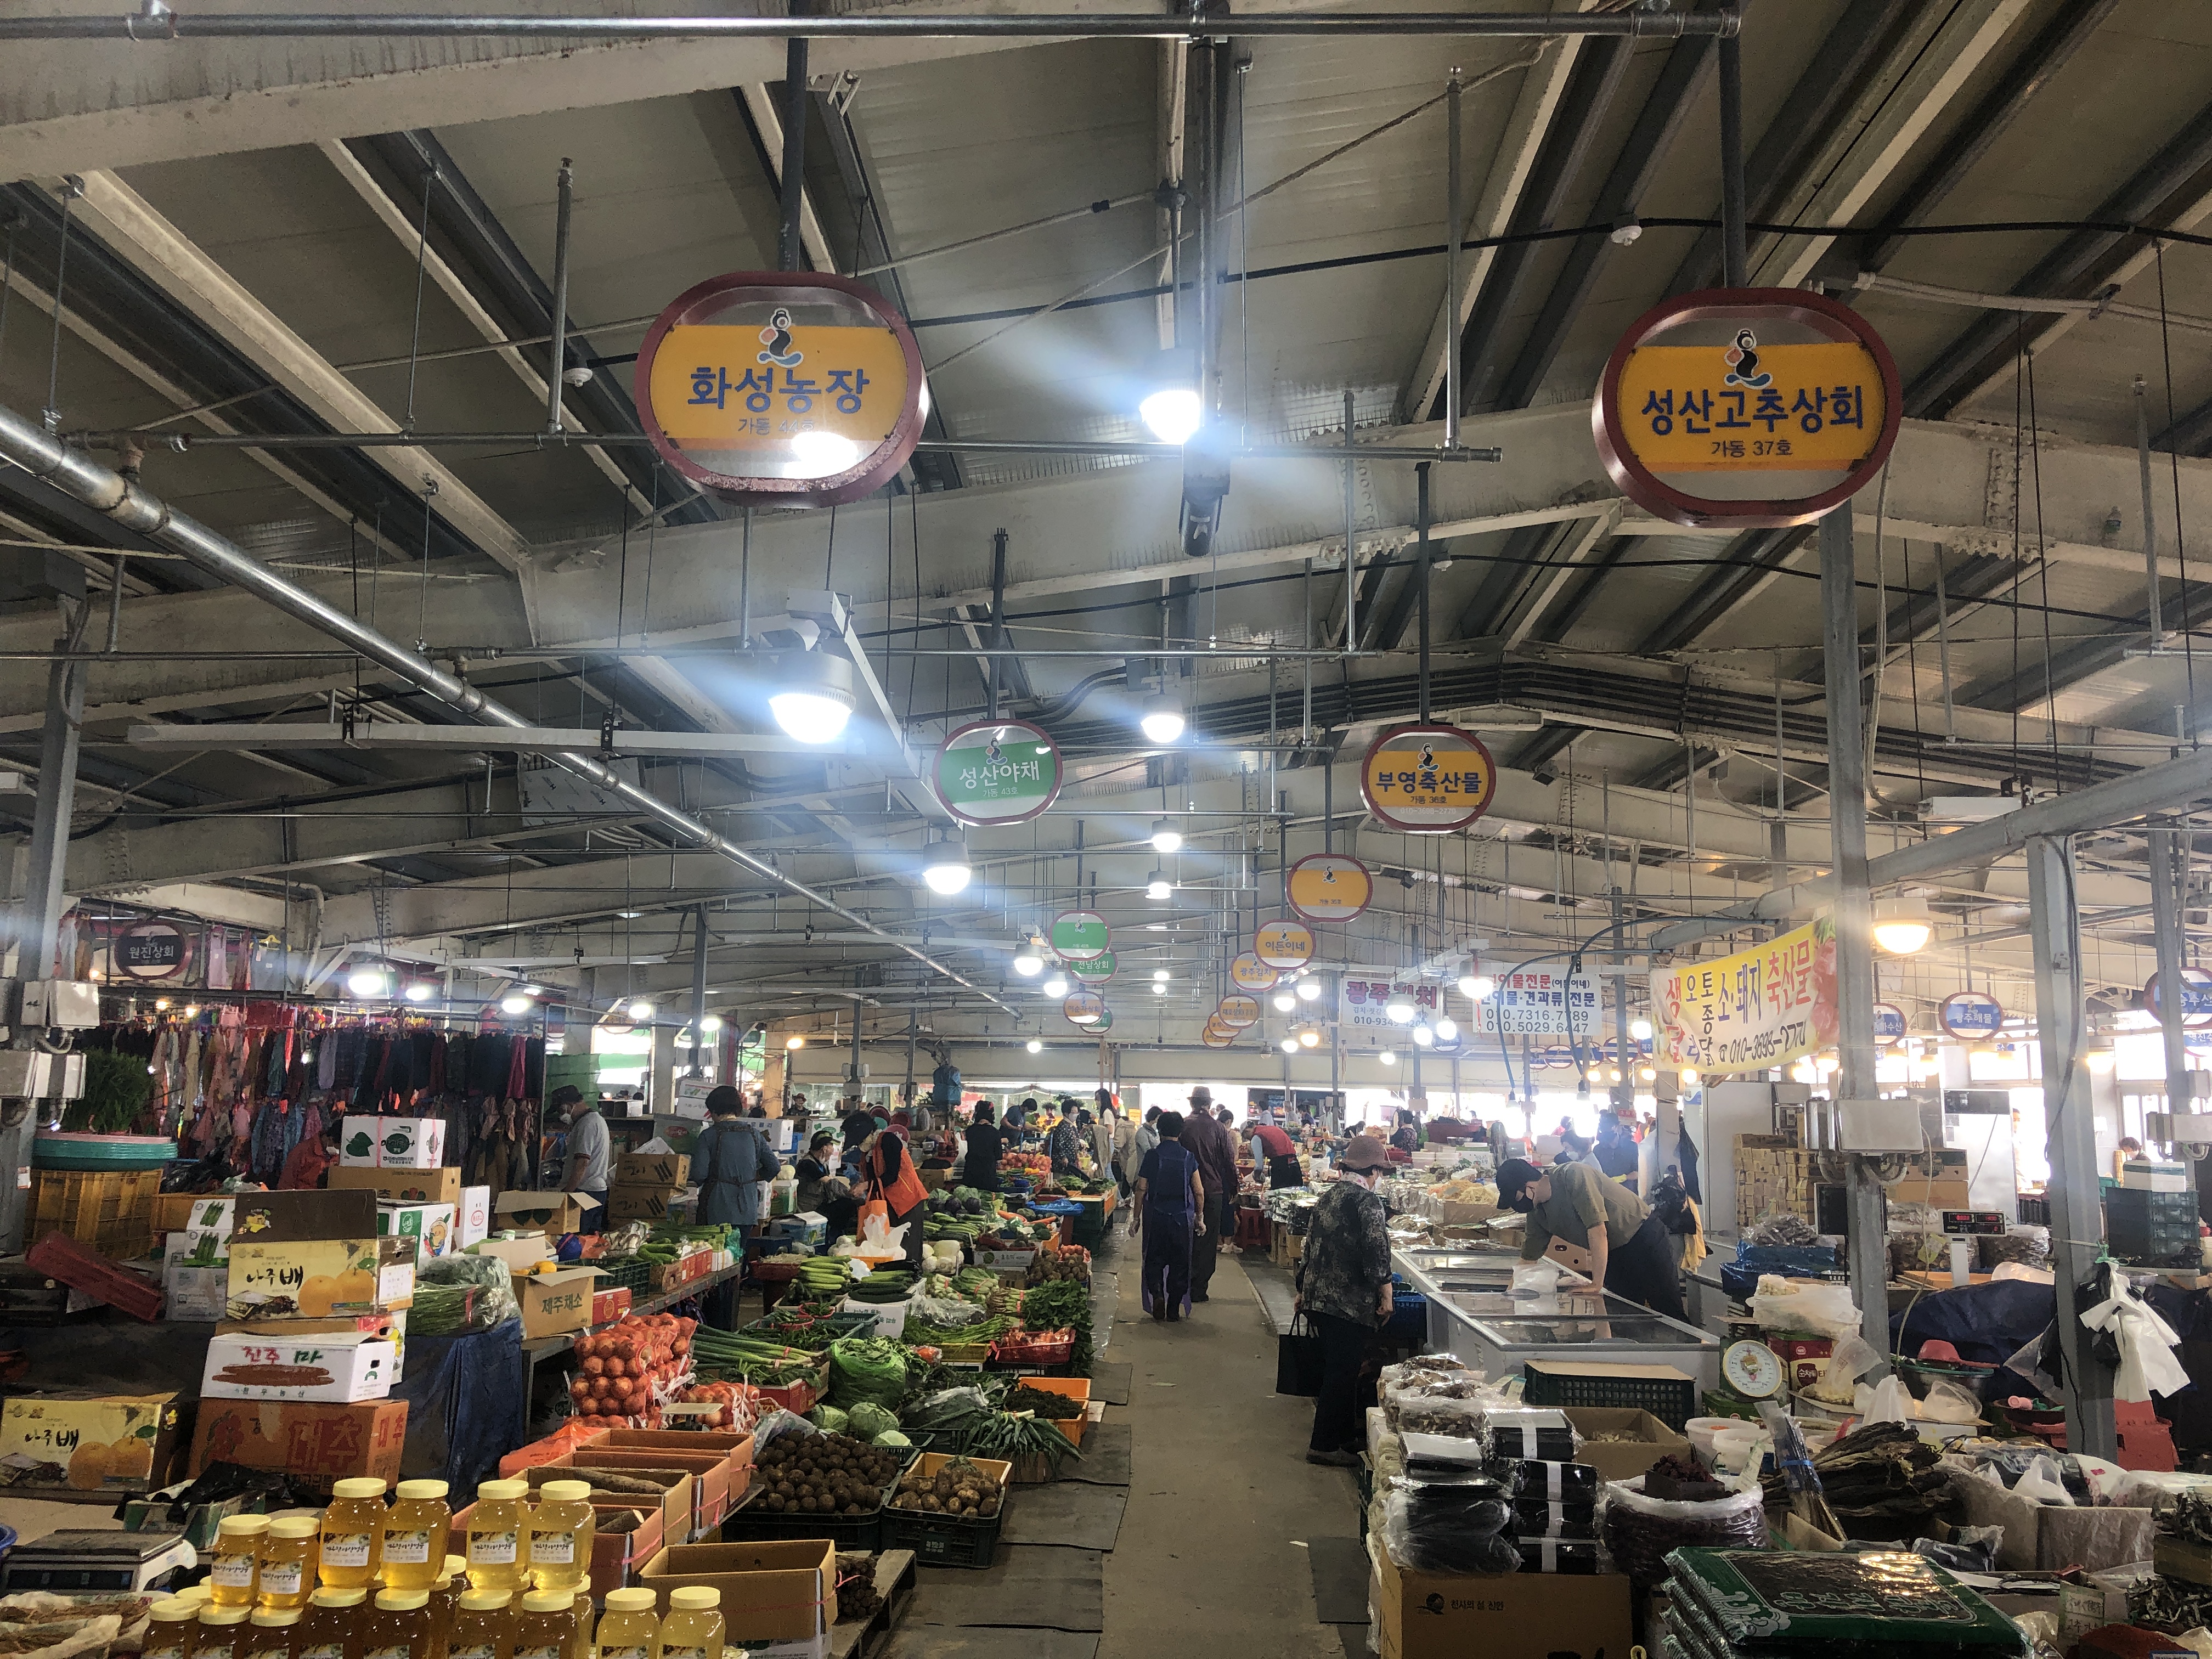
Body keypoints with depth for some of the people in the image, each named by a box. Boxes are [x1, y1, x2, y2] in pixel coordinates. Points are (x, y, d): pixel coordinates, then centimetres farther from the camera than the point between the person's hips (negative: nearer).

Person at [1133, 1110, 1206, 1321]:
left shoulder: (1152, 1155, -6)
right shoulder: (1188, 1157, -2)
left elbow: (1142, 1189, -6)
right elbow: (1199, 1192, -1)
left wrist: (1137, 1217, 3)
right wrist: (1199, 1218, 11)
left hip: (1155, 1216, -1)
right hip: (1182, 1217, 1)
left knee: (1154, 1260, 12)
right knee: (1179, 1263, 10)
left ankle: (1156, 1293, -12)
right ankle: (1174, 1309, 12)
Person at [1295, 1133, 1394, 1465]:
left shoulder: (1328, 1196, 11)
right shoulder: (1367, 1200, -13)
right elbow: (1376, 1249, -21)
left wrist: (1303, 1290, 25)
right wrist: (1386, 1292, -12)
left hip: (1318, 1297, 8)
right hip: (1350, 1301, -8)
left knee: (1339, 1369, 19)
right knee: (1343, 1372, 1)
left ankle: (1346, 1434, 29)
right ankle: (1324, 1444, 5)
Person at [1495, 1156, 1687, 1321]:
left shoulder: (1573, 1176, -26)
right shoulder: (1537, 1213, -2)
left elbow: (1598, 1231, -29)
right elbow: (1528, 1259, 9)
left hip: (1644, 1238, -7)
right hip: (1615, 1254, 7)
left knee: (1669, 1317, -6)